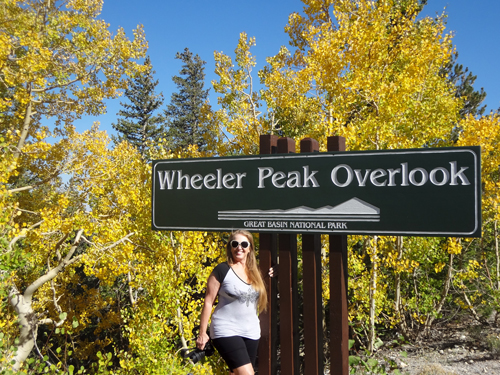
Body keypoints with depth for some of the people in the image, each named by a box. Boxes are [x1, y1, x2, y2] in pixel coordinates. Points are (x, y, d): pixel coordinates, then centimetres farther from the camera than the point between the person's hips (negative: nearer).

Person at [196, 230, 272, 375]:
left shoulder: (254, 272, 10)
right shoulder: (222, 270, -7)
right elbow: (208, 302, -6)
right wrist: (202, 333, -7)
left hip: (251, 332, 6)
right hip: (226, 332, -6)